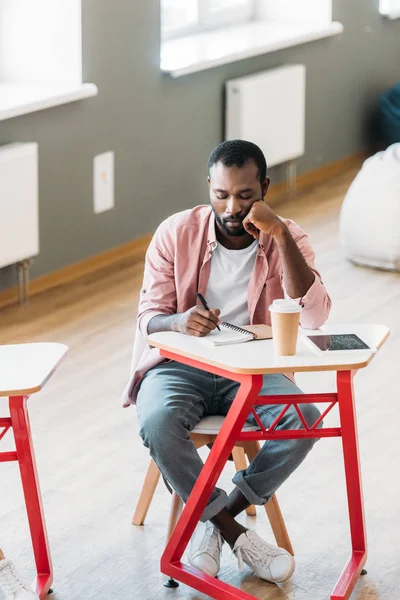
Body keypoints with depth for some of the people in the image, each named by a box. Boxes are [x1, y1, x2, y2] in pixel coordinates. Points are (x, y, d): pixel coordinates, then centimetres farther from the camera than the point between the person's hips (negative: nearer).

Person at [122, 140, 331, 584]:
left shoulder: (287, 239, -4)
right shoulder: (176, 233, -5)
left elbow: (314, 317, -19)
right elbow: (149, 318, -4)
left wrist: (279, 235, -27)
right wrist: (178, 321, -30)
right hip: (179, 365, -1)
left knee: (304, 419, -30)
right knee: (157, 423, -35)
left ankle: (212, 522, -14)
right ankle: (234, 533, -18)